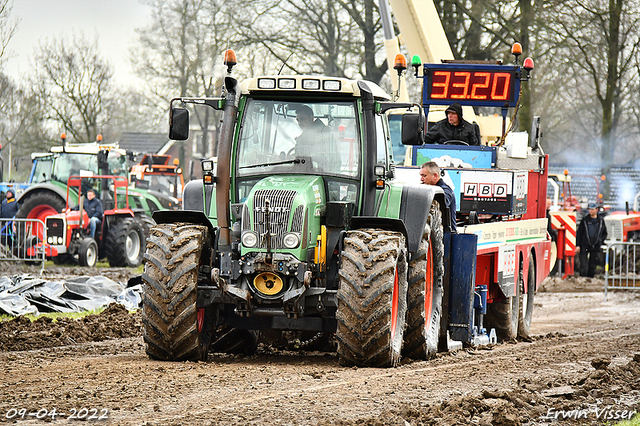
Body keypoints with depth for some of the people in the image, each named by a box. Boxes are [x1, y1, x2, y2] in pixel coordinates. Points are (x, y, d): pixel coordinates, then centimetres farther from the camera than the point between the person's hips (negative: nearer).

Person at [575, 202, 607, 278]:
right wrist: (577, 245, -4)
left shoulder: (601, 221, 9)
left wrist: (601, 240, 1)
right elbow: (579, 233, 4)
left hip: (596, 248, 2)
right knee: (584, 267, -9)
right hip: (585, 247, -2)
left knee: (592, 267, 6)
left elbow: (605, 233, 20)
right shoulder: (585, 220, 3)